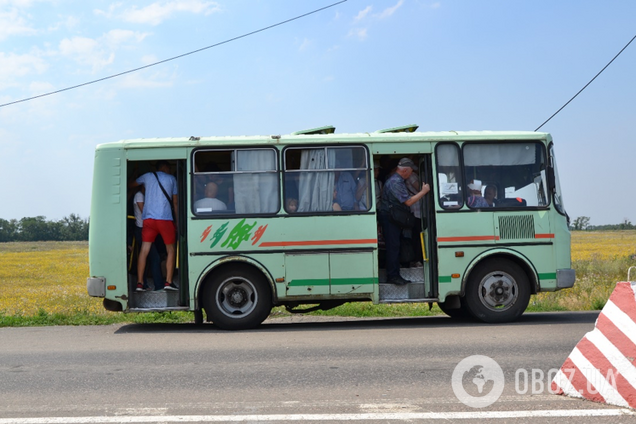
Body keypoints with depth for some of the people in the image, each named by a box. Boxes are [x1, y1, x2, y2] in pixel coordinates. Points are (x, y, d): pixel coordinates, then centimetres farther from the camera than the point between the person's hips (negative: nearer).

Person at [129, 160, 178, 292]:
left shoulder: (147, 176, 14)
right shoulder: (171, 179, 10)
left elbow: (130, 185, 28)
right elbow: (175, 202, 11)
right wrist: (177, 221, 16)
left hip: (148, 218, 2)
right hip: (165, 219, -2)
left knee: (144, 251, 1)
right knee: (171, 250, 8)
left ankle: (139, 283, -4)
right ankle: (168, 282, 1)